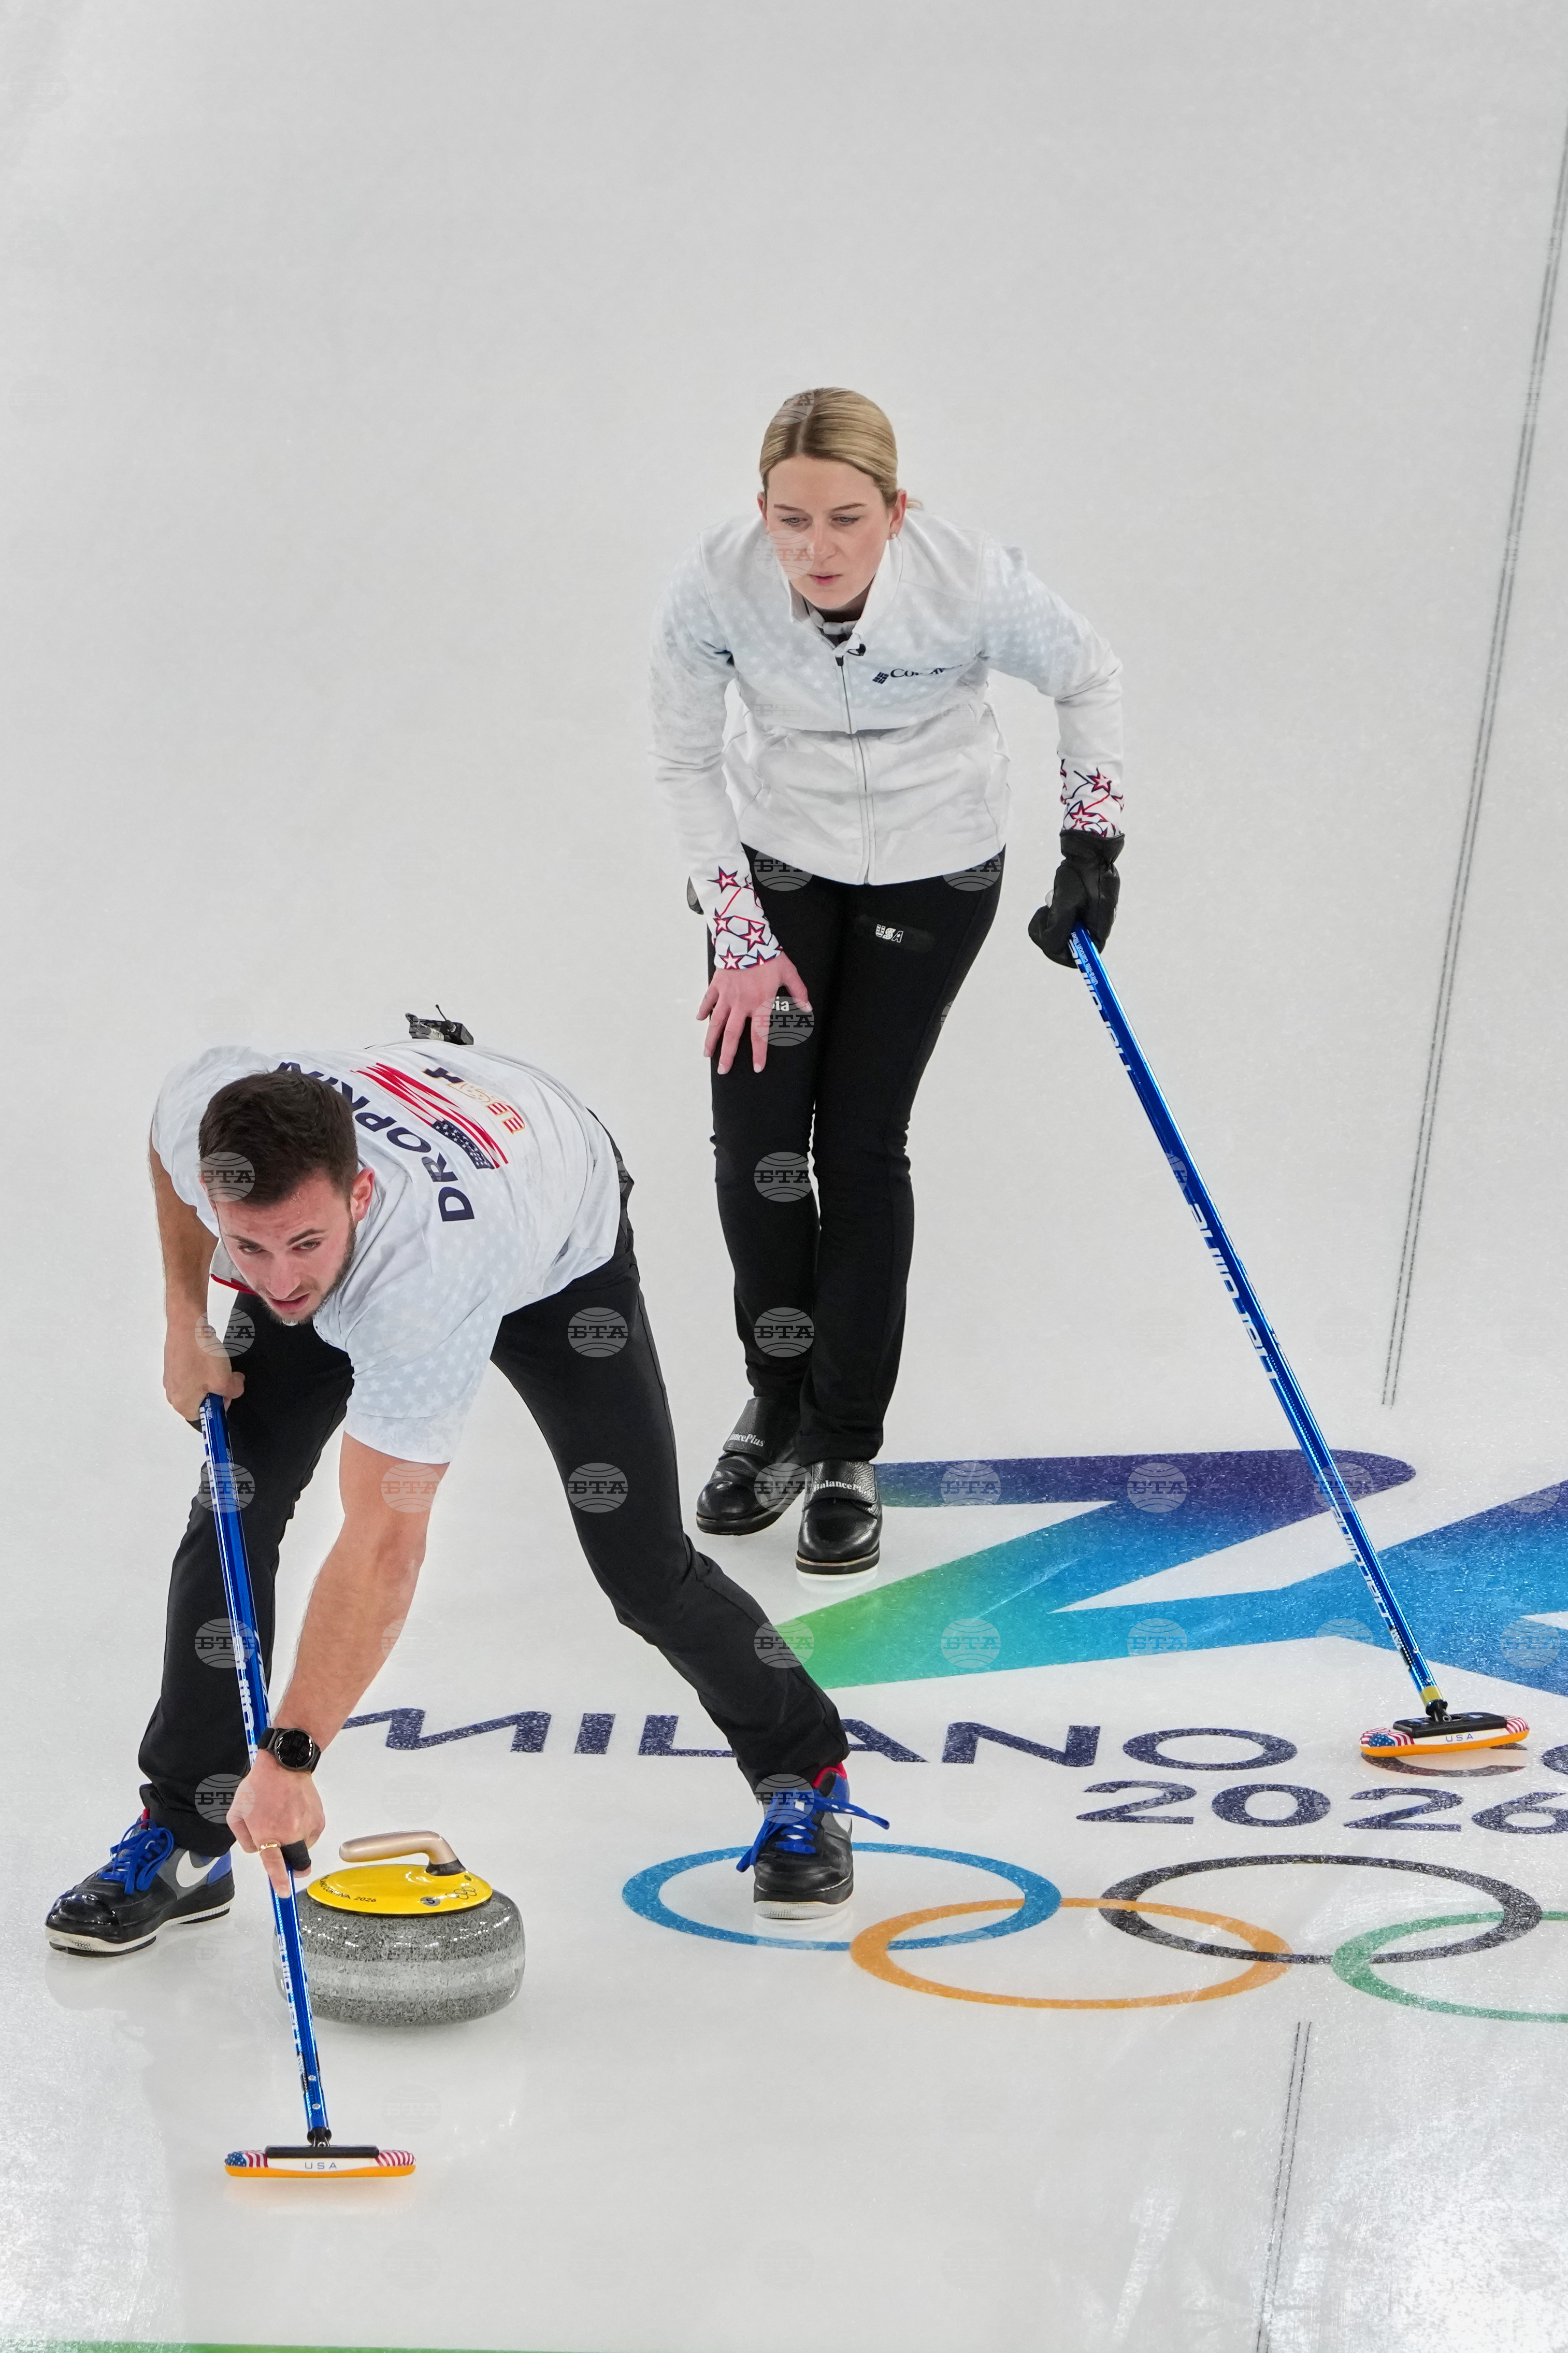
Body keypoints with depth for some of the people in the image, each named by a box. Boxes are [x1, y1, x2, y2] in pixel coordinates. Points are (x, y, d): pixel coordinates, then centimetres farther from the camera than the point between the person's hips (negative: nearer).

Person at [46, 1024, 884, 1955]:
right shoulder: (208, 1106, -37)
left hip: (560, 1244, -5)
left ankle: (806, 1776, 21)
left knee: (643, 1566, -7)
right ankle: (183, 1841, 4)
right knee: (234, 1509, -9)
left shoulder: (425, 1292, -49)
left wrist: (291, 1756, -46)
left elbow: (385, 1546, -46)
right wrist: (187, 1320, -8)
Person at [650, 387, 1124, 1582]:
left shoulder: (972, 580, -30)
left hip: (934, 867, -1)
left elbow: (1090, 675, -8)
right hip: (776, 853, 2)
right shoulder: (716, 584, -26)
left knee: (862, 1143, -3)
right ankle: (780, 1403, 22)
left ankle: (848, 1449, 13)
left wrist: (1092, 842, -8)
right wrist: (741, 938, -10)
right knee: (756, 1133, -3)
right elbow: (687, 759, -9)